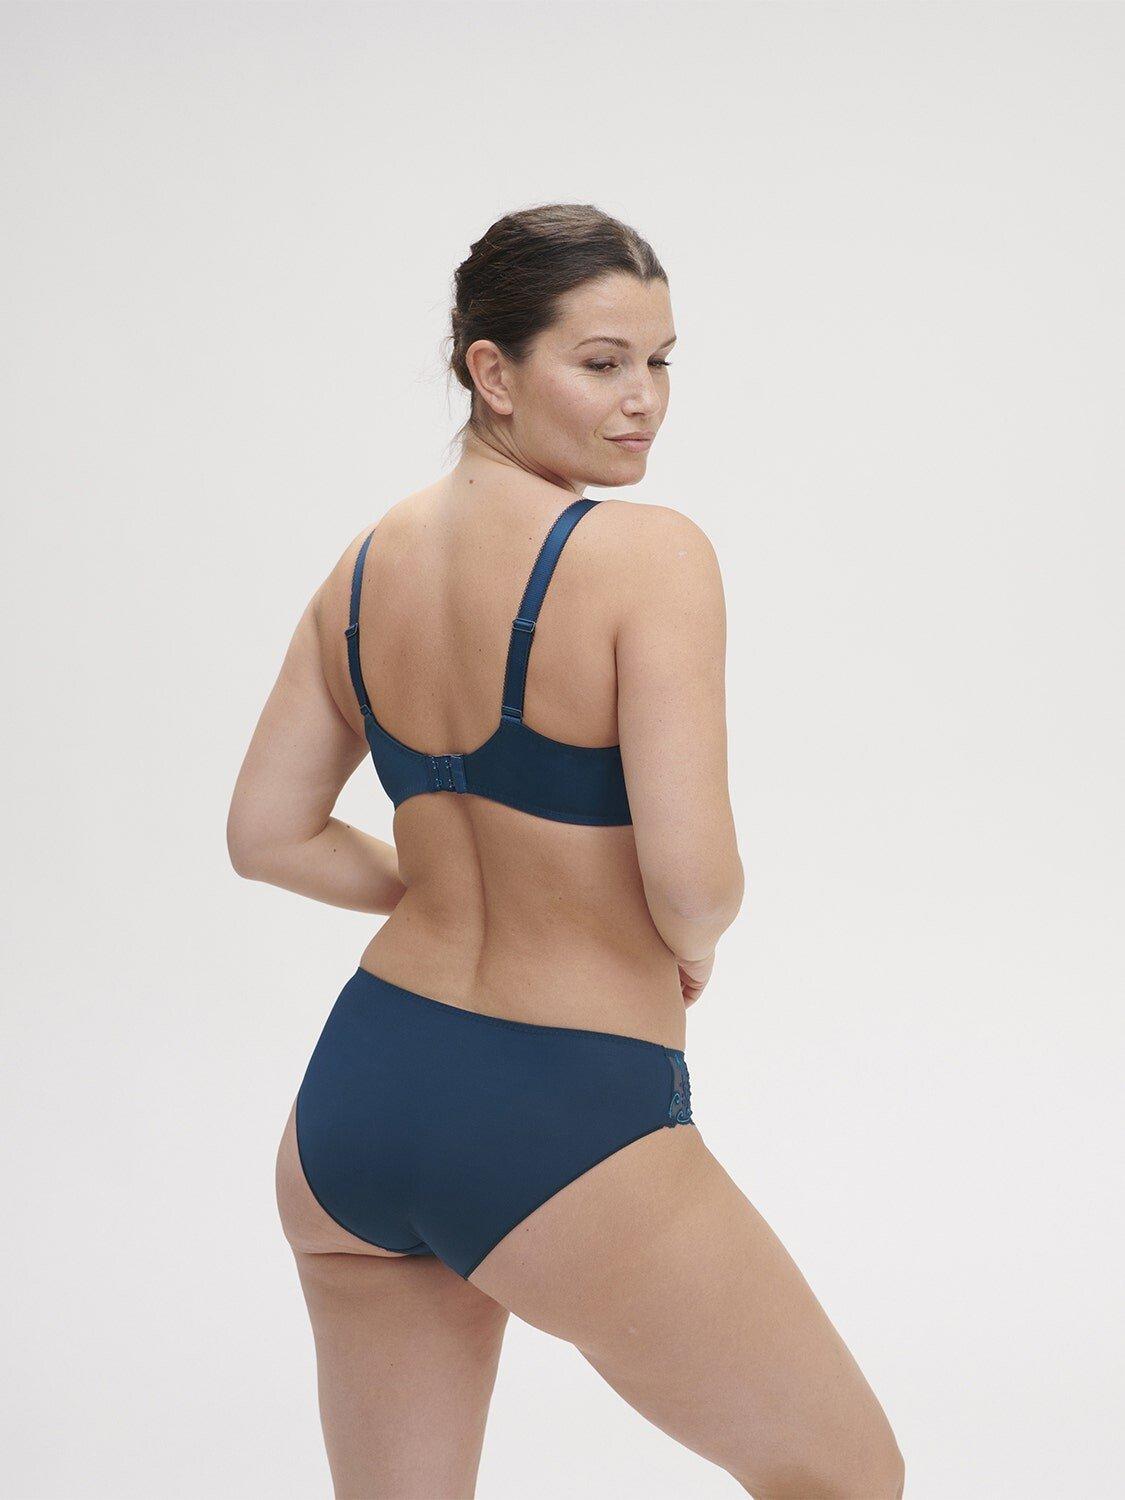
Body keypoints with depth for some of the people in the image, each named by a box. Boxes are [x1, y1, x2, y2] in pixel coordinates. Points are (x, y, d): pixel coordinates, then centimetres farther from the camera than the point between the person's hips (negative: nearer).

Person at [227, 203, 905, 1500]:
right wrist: (690, 939, -1)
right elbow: (693, 877, -23)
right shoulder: (649, 554, -17)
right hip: (562, 1135, -7)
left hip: (348, 1102, 7)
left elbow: (267, 835, 12)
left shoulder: (367, 564, 5)